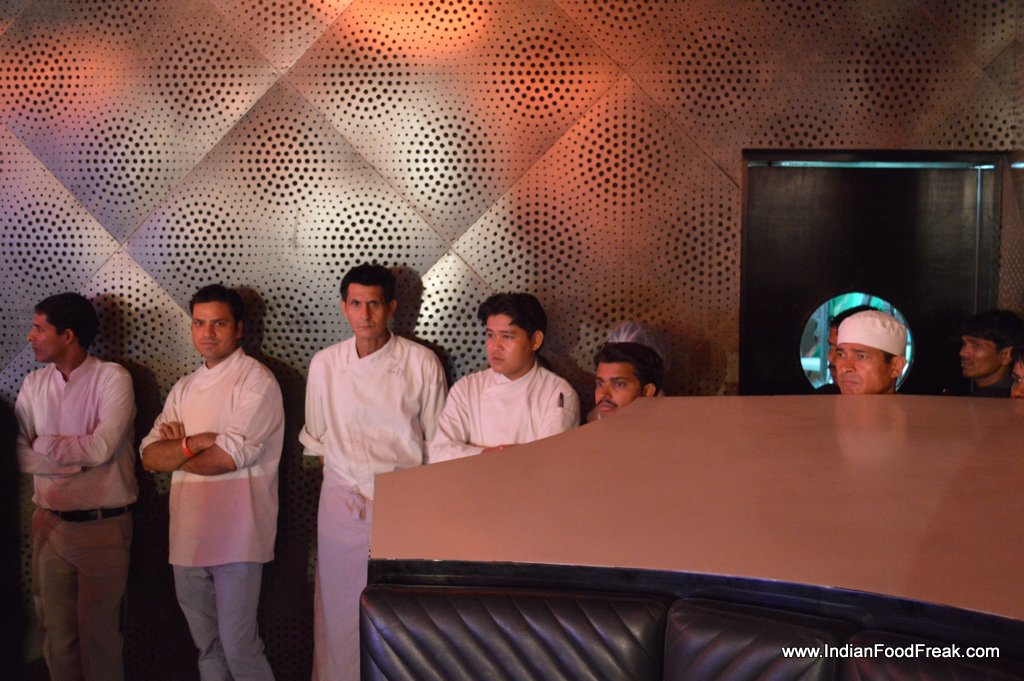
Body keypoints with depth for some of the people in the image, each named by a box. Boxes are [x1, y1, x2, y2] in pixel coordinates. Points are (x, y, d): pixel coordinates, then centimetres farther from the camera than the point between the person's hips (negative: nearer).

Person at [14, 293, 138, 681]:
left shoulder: (112, 378, -9)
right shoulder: (34, 384, 6)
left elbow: (101, 448, -19)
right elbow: (19, 455, -3)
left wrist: (43, 444, -7)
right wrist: (75, 457, -16)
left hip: (103, 527, -5)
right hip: (49, 522, 5)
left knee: (98, 632, 6)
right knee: (54, 629, 14)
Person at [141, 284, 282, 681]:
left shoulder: (255, 380, -7)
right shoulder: (184, 389, 15)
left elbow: (229, 456, -17)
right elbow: (149, 456, 6)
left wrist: (176, 450, -1)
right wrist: (196, 443, -12)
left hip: (235, 537, -7)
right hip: (188, 538, 7)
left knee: (238, 648, -3)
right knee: (206, 647, 16)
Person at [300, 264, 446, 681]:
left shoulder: (422, 364, -4)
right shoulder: (324, 364, 3)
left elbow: (437, 443, 3)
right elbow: (315, 437, 14)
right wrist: (341, 472, 6)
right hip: (342, 501, 2)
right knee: (339, 605, 8)